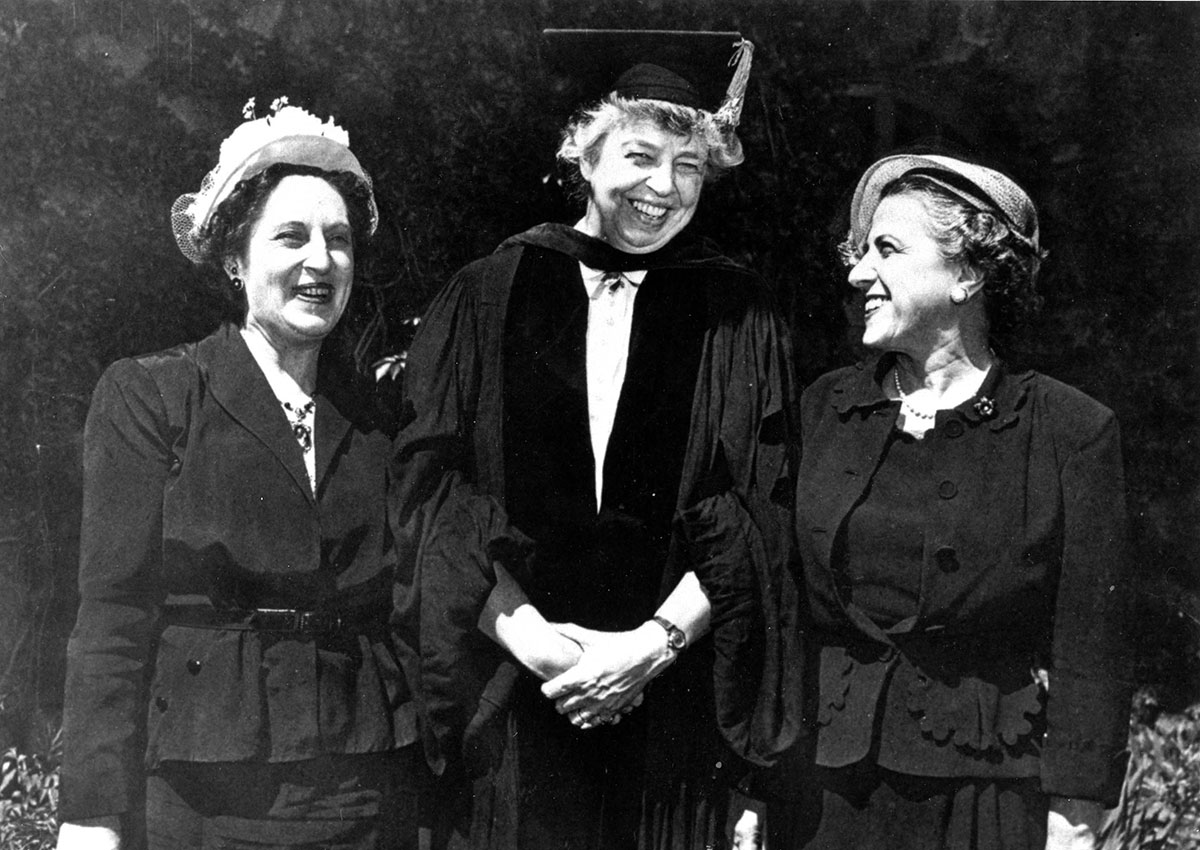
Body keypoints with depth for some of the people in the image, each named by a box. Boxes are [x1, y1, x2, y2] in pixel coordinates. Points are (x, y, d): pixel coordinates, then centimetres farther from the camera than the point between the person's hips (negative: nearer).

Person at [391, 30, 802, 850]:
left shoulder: (736, 314, 3)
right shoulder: (487, 297, 2)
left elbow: (759, 510, -2)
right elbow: (430, 484, -2)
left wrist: (655, 642, -12)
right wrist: (525, 633, -12)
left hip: (671, 692, 0)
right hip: (510, 693, 0)